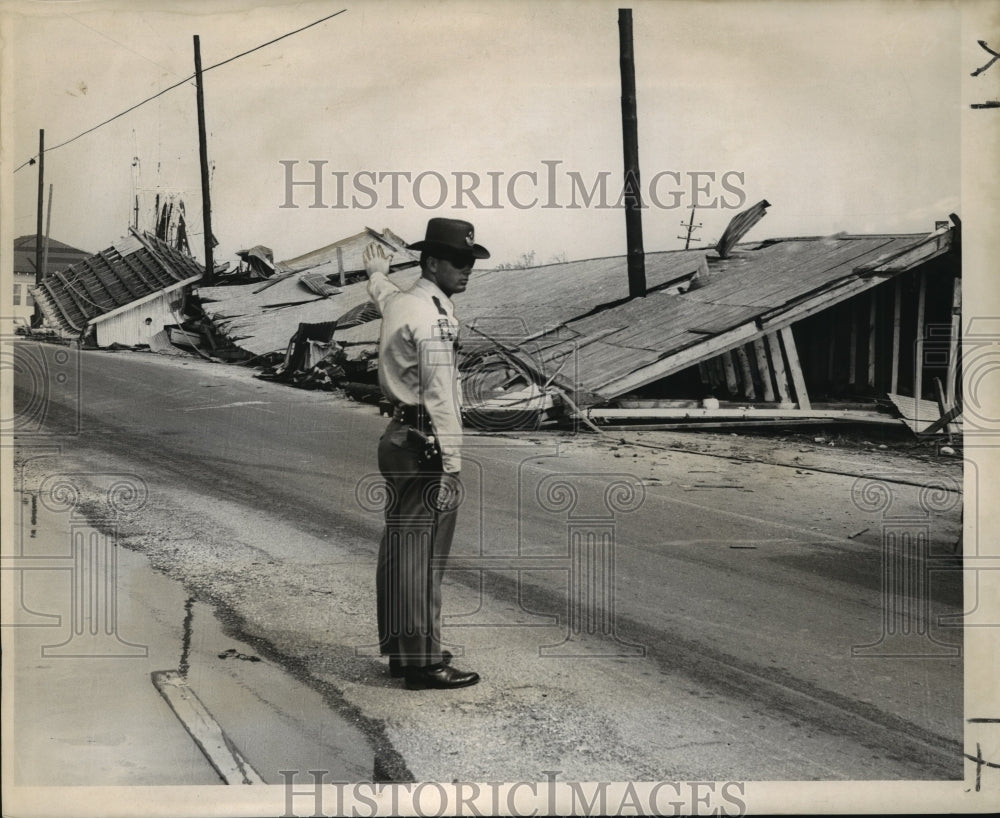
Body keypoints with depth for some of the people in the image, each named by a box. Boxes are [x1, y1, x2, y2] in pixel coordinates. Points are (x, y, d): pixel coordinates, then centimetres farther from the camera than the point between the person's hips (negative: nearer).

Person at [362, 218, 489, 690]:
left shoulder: (398, 302, 11)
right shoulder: (433, 317, -17)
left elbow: (381, 293, 39)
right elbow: (439, 398, -21)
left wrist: (377, 272, 62)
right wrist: (452, 465, -21)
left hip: (398, 437, 10)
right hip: (425, 446, -10)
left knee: (399, 552, 15)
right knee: (423, 557, -5)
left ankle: (401, 651, 25)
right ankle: (424, 663, 0)